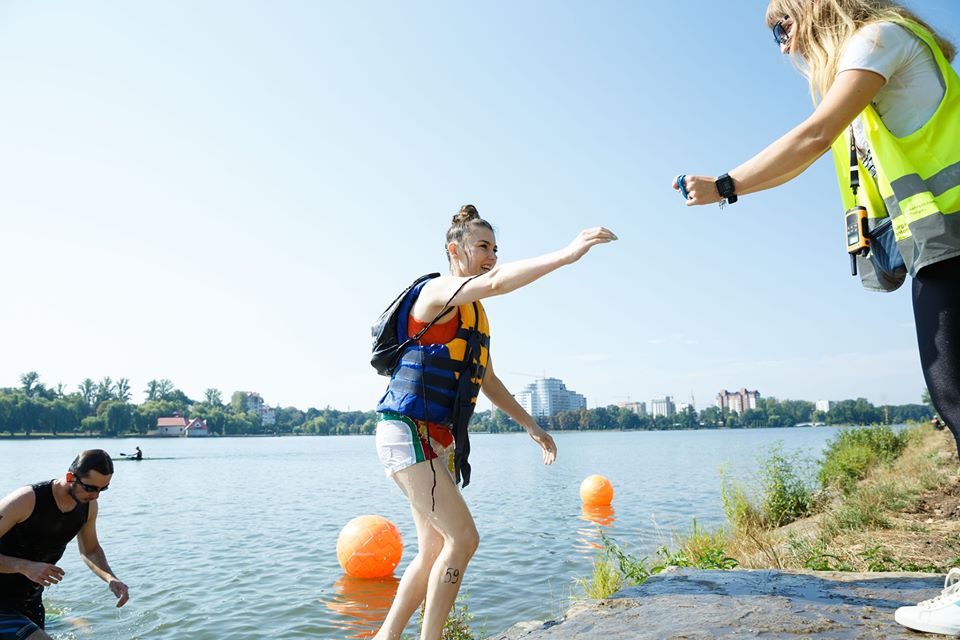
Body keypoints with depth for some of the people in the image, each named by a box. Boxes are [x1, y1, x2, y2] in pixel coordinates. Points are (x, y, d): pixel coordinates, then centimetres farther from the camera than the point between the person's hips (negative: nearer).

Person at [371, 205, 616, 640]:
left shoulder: (476, 315, 18)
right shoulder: (437, 291, -10)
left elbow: (488, 381, 24)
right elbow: (497, 282, -31)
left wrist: (531, 427, 22)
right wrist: (567, 254, -34)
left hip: (440, 440, 9)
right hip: (407, 431, -9)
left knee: (434, 551, 11)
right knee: (463, 539, -12)